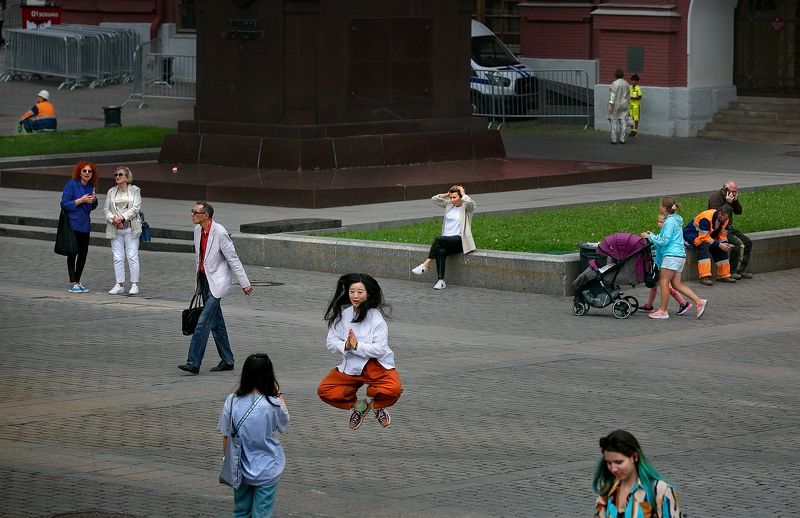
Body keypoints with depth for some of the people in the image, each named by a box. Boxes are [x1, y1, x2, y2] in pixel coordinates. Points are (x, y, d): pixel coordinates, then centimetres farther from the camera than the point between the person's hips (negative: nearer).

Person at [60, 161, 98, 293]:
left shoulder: (91, 186, 9)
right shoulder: (71, 184, -10)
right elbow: (64, 204, -13)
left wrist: (94, 200, -3)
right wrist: (81, 200, -19)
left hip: (85, 225, 6)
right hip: (73, 224, -6)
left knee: (83, 253, 7)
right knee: (73, 253, -3)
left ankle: (78, 281, 17)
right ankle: (72, 284, 0)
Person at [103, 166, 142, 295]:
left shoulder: (135, 190, 4)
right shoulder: (111, 192, 13)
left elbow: (136, 208, -6)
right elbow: (106, 209, 7)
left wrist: (122, 218, -15)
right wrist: (113, 219, -12)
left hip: (130, 228, -3)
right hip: (115, 229, 3)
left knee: (132, 256, -4)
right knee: (117, 258, 2)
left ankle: (134, 284, 1)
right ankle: (120, 285, 7)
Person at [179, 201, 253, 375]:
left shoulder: (220, 233, -19)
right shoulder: (198, 230, 5)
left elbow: (233, 259, -15)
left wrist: (244, 283, -11)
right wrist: (198, 282, 24)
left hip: (216, 282, -8)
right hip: (204, 280, 8)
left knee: (203, 321, -13)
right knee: (216, 323, 14)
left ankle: (193, 362, -15)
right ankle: (227, 360, 23)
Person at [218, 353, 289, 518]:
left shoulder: (232, 402, -12)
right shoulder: (272, 405, -19)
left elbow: (226, 437, -4)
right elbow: (284, 419, 5)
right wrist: (278, 394, 8)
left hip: (241, 468, 3)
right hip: (267, 470, -2)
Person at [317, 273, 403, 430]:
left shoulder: (376, 317, -12)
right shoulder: (342, 313, 0)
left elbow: (380, 349, -18)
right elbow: (330, 342, -2)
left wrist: (357, 346, -28)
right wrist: (345, 346, -21)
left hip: (376, 365, -4)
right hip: (350, 366, 4)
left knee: (394, 390, -31)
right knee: (324, 391, -13)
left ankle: (375, 405, 6)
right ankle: (359, 406, 12)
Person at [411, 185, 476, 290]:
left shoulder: (467, 208, 1)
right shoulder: (449, 205, 19)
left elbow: (469, 202, -23)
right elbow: (434, 199, 21)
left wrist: (463, 193, -6)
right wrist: (447, 194, 14)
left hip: (459, 241, -5)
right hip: (447, 241, 5)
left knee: (439, 239, -32)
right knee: (441, 251, -30)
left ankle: (425, 265, -27)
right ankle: (441, 281, -36)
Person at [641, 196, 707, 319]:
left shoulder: (670, 222, -13)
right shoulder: (675, 220, 18)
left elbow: (664, 241, -16)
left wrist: (650, 237, -6)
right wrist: (652, 235, 15)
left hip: (672, 255, -10)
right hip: (679, 255, 10)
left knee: (664, 282, -4)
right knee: (676, 284, 9)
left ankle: (662, 311, -1)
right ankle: (699, 302, 3)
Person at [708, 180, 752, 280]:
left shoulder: (731, 197, 11)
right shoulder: (715, 197, -14)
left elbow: (739, 211, 9)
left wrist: (736, 200, -5)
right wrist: (727, 203, -25)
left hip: (728, 228, 9)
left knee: (747, 242, 0)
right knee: (737, 243, -27)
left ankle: (741, 269, 2)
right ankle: (731, 271, -15)